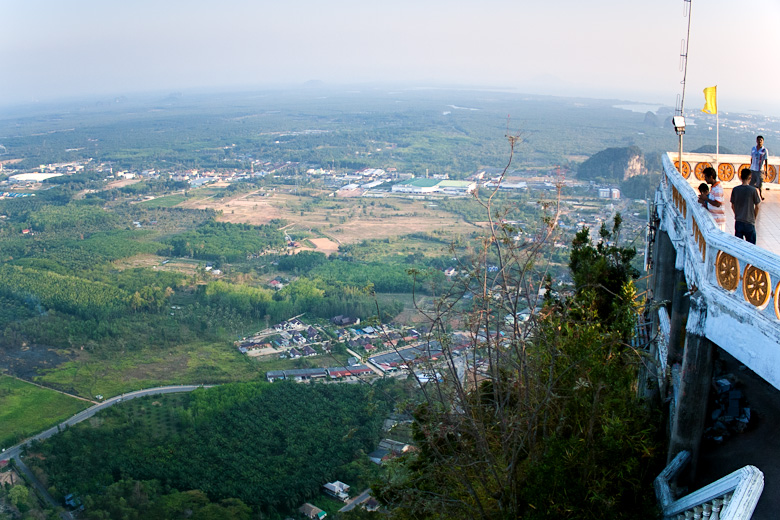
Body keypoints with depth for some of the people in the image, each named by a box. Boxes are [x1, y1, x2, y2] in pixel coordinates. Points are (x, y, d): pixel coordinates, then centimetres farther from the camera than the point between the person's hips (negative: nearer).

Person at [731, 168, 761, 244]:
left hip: (738, 221, 3)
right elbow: (757, 207, -5)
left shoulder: (735, 189, -2)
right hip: (749, 222, -3)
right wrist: (754, 218, 10)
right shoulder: (753, 190, -12)